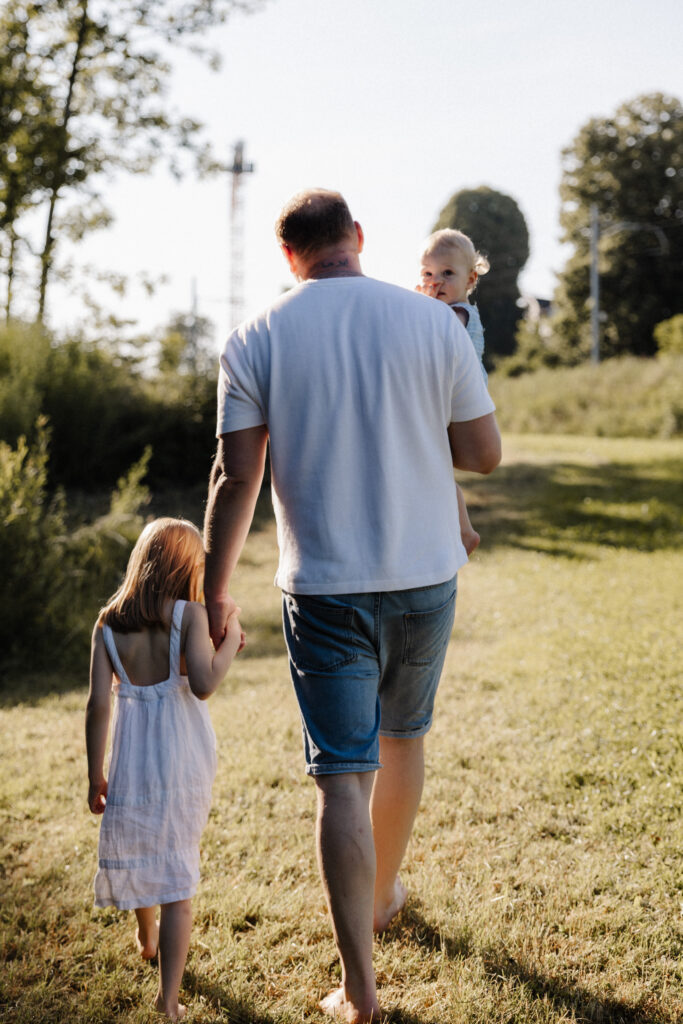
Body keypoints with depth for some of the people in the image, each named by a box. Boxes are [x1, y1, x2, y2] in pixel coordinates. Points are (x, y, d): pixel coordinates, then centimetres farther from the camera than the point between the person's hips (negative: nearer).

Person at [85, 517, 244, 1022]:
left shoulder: (108, 622, -2)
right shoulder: (189, 614, -11)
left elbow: (98, 704, -3)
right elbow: (204, 684, -23)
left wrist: (95, 775, 4)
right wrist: (229, 639, -8)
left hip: (132, 761, 3)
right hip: (185, 762, -3)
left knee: (138, 847, 26)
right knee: (178, 871, 4)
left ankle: (147, 938, 50)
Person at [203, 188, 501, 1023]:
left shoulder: (255, 341, -5)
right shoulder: (433, 322, -3)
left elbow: (236, 477, -8)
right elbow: (484, 454, -2)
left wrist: (214, 590, 2)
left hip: (323, 586, -2)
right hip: (424, 577, 2)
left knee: (343, 777, 2)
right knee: (402, 737, 24)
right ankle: (383, 894, 45)